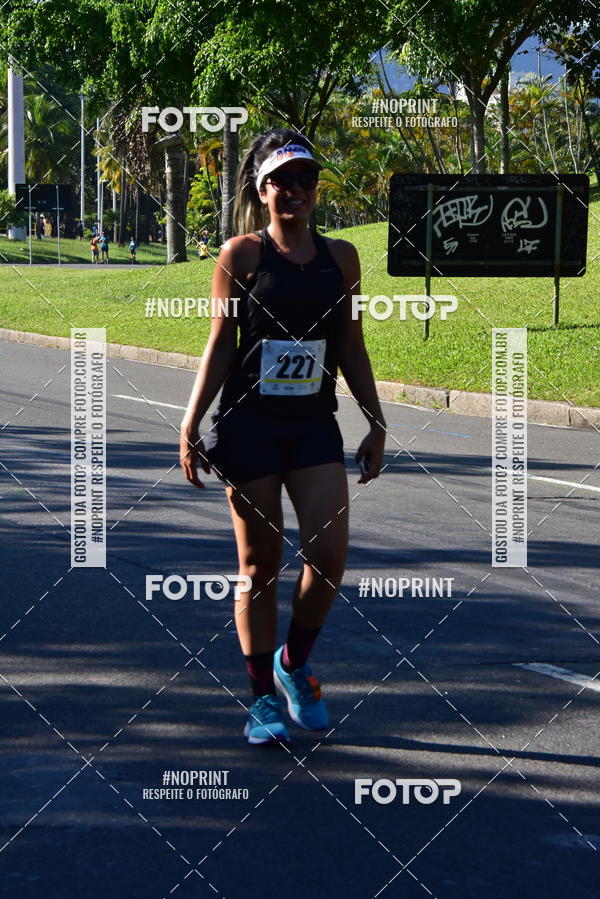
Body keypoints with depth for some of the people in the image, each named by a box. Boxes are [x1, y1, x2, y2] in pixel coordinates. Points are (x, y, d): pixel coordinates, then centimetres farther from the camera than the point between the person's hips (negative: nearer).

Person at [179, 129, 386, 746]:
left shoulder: (339, 256, 7)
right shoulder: (241, 254, -2)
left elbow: (351, 348, 13)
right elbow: (220, 344, 1)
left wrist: (376, 424, 13)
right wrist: (191, 425, -3)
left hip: (315, 426, 3)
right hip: (249, 424, -2)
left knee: (329, 555, -9)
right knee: (260, 565, 3)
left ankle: (293, 665, 17)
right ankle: (263, 697, 16)